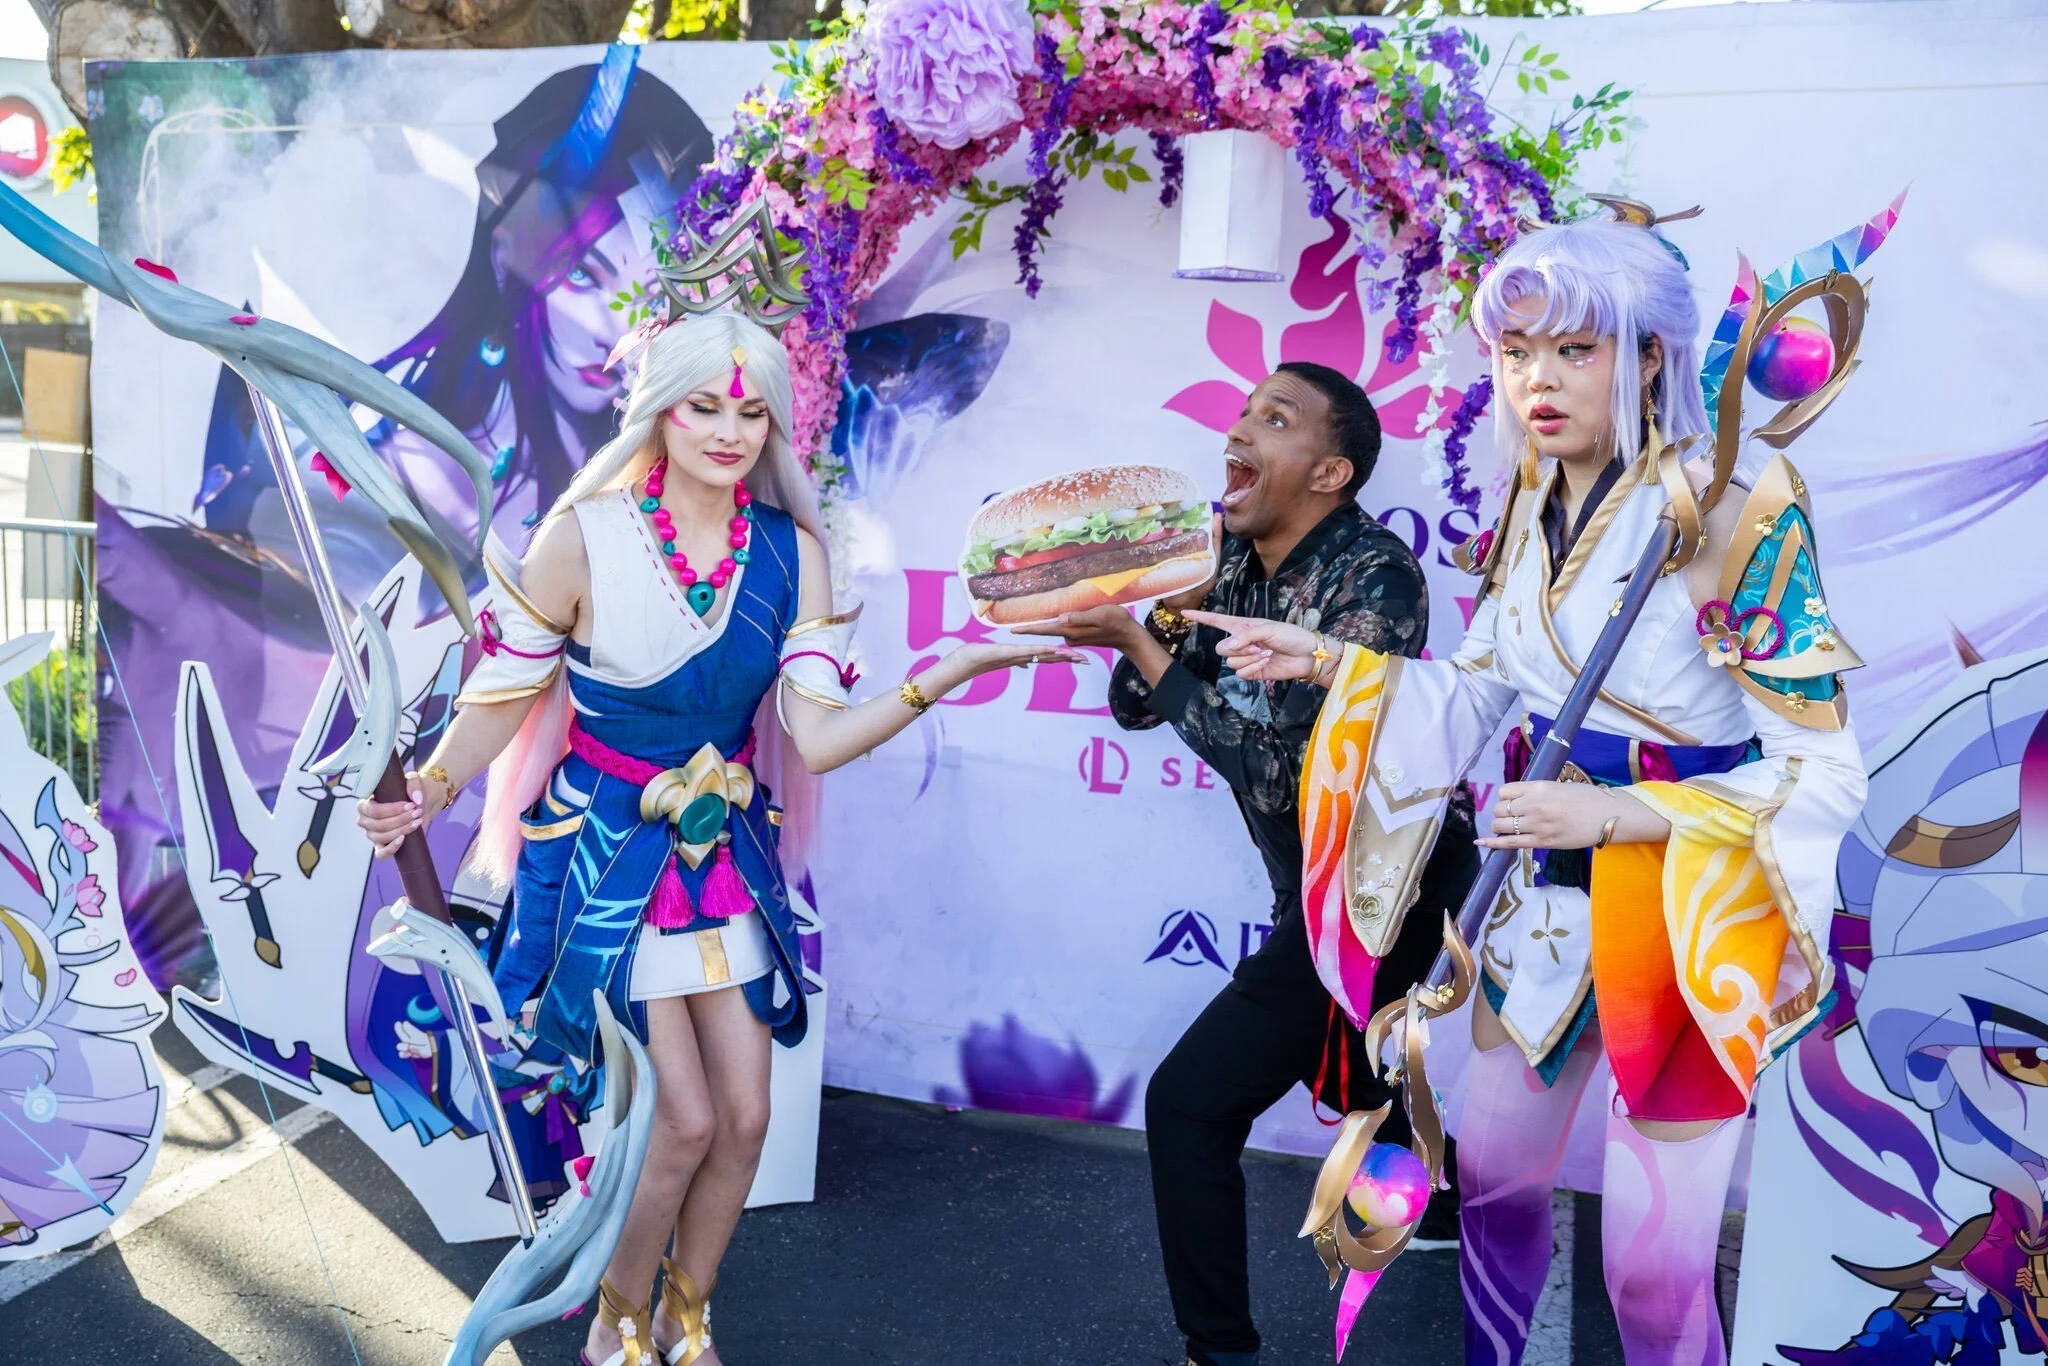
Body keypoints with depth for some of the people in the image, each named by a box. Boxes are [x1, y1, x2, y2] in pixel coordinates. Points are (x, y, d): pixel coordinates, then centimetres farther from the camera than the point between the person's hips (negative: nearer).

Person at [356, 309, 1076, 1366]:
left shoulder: (791, 551, -6)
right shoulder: (584, 536, -15)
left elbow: (817, 737, -12)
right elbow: (506, 695, -6)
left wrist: (946, 675, -23)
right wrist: (427, 791, -19)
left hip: (726, 843, 4)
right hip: (607, 845, -4)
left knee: (744, 1117, 7)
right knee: (688, 1121, -3)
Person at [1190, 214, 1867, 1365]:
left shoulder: (1728, 520, -20)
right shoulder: (1531, 509, 1)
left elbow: (1827, 774, -18)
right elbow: (1482, 701, 10)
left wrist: (1616, 812, -26)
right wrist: (1326, 660, 0)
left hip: (1687, 922, -6)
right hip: (1542, 902, 6)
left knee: (1654, 1269, 4)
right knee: (1494, 1180, 21)